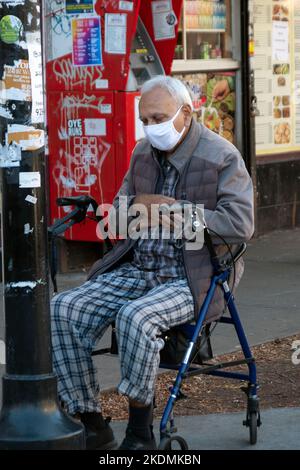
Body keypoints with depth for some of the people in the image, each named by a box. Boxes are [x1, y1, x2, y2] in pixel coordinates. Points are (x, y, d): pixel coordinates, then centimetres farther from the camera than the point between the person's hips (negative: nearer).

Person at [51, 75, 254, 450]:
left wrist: (175, 209, -17)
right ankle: (90, 422, -8)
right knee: (63, 309, -15)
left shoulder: (223, 157, -7)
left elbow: (240, 225, -19)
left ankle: (140, 429, -16)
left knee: (135, 317, -36)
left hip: (190, 277, -6)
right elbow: (117, 215, 21)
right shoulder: (143, 153, 13)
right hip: (136, 269, 7)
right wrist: (138, 204, -4)